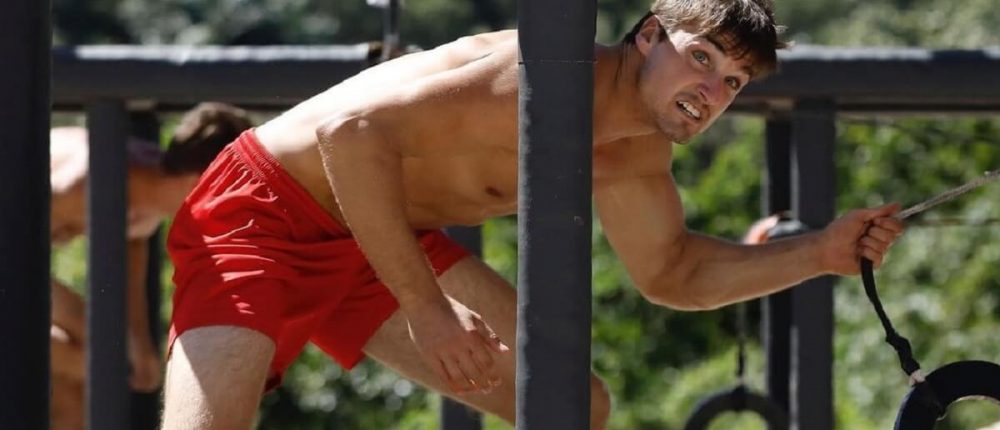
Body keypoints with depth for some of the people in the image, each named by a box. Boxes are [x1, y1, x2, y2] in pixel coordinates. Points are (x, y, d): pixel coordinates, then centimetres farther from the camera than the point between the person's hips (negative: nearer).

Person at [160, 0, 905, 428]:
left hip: (384, 239, 9)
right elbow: (352, 131, -36)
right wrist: (426, 311, -35)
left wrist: (820, 253, 3)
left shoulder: (637, 157, 1)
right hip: (262, 217, -9)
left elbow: (674, 274, 18)